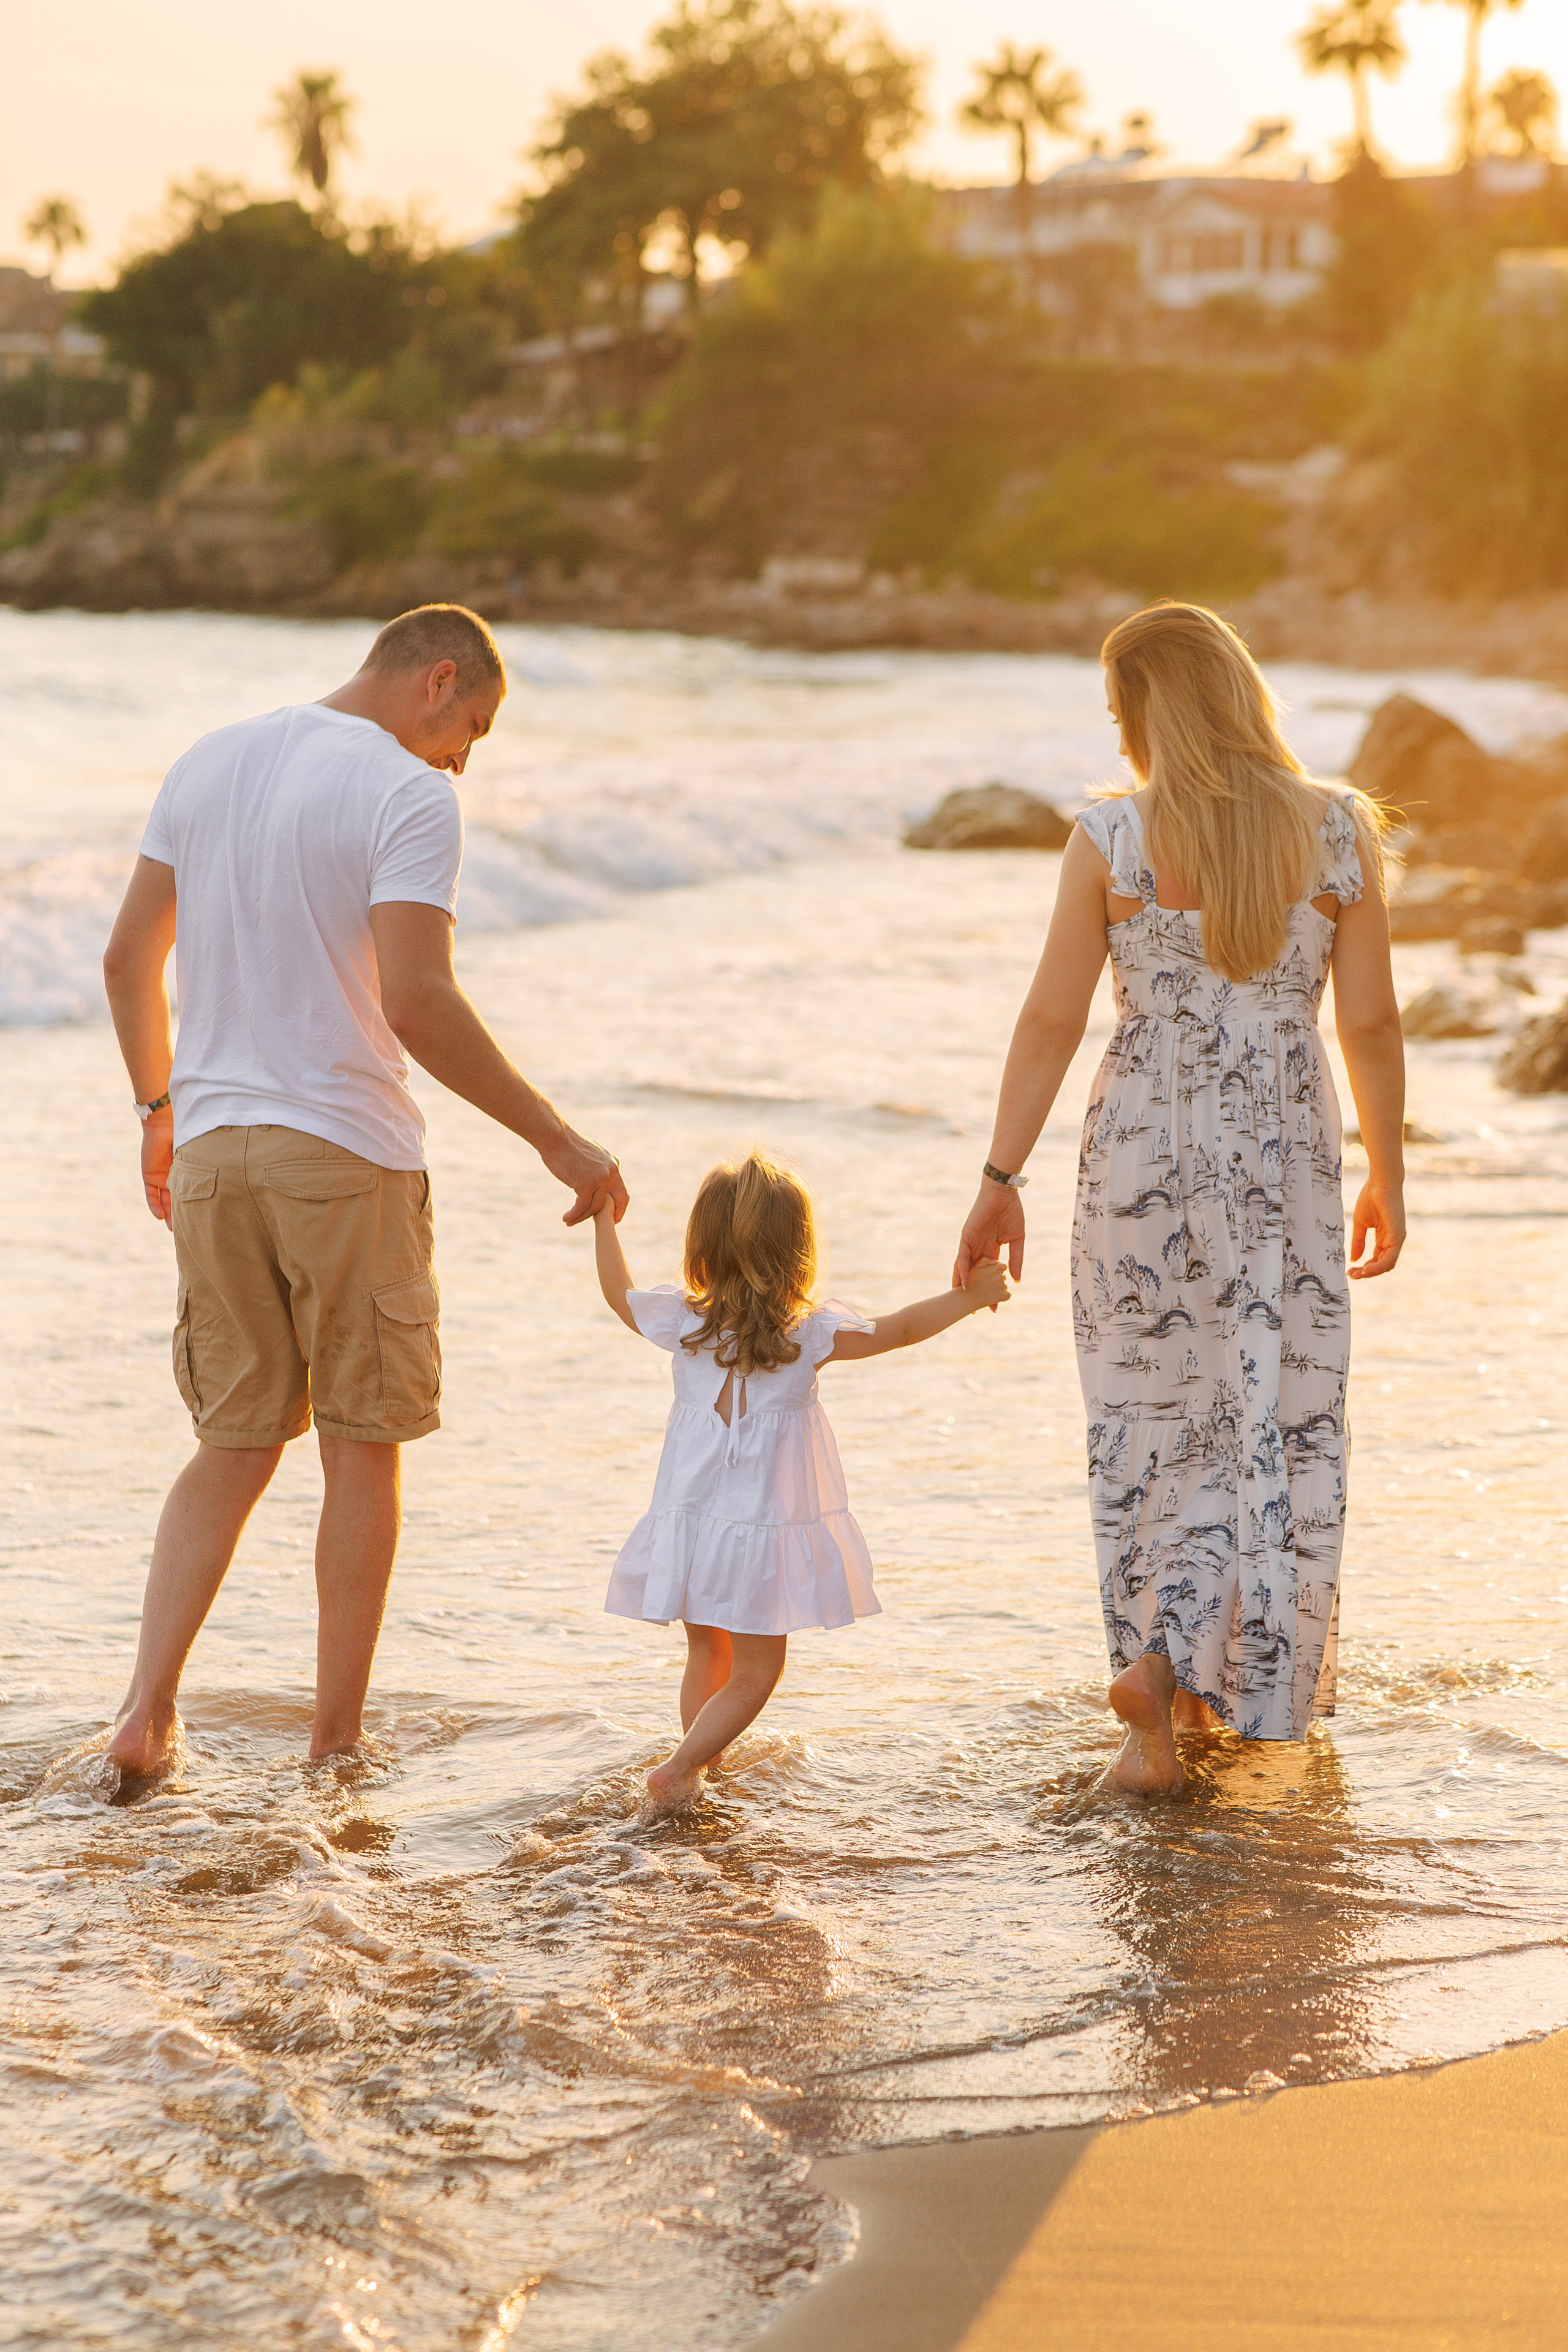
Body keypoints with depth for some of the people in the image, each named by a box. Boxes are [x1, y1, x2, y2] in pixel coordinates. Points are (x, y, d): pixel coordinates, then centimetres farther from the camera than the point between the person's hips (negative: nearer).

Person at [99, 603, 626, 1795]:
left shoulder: (209, 765, 11)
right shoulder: (412, 797, -11)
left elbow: (130, 959, 15)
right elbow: (417, 1001, -21)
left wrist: (160, 1109, 27)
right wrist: (557, 1139, -16)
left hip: (213, 1148, 6)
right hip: (349, 1156, -6)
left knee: (235, 1447, 13)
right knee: (364, 1449, 7)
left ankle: (147, 1715, 0)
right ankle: (337, 1743, 11)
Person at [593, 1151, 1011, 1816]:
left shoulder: (681, 1321, -4)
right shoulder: (810, 1334, -11)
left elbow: (619, 1292, 14)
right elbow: (901, 1329, -3)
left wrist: (604, 1216, 27)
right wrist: (970, 1295, 10)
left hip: (689, 1525, 4)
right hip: (765, 1532, -4)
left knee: (707, 1655, 23)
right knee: (754, 1674, 7)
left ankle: (693, 1768, 28)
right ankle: (676, 1769, -6)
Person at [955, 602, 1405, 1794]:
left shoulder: (1110, 841, -8)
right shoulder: (1338, 832, -5)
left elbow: (1052, 1018, -8)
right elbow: (1371, 1024, -2)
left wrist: (1001, 1179, -1)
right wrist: (1388, 1177, 9)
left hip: (1142, 1155, 0)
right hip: (1286, 1161, 0)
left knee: (1155, 1418, 12)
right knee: (1278, 1416, 12)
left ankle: (1165, 1677, 8)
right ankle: (1251, 1679, 8)